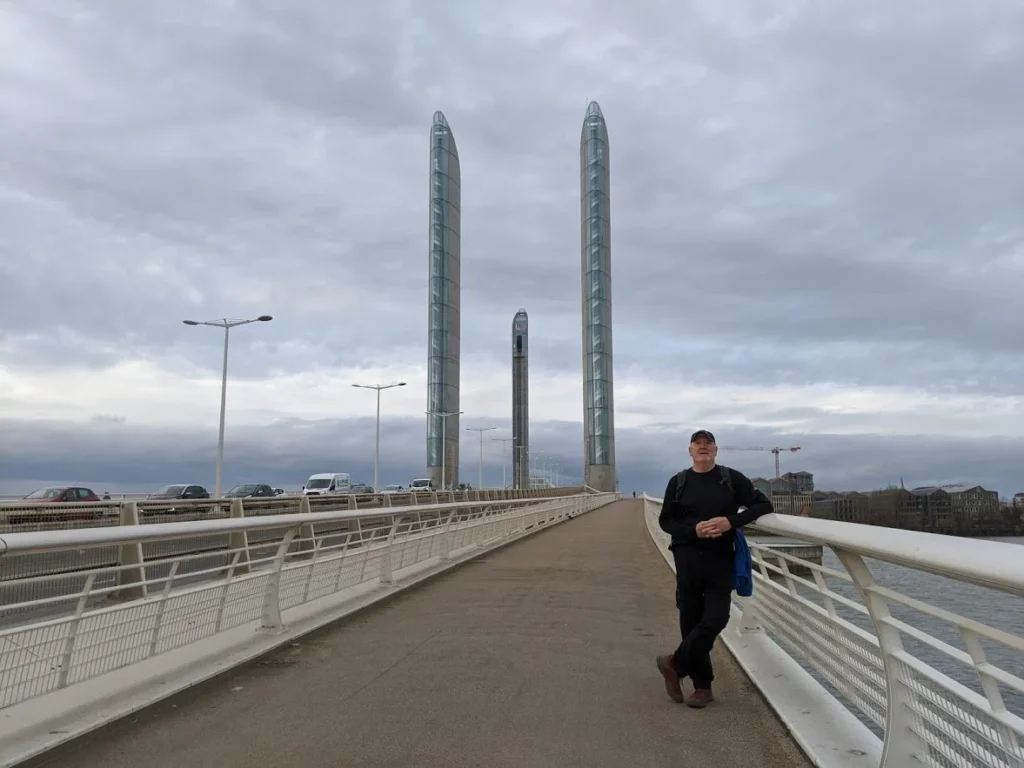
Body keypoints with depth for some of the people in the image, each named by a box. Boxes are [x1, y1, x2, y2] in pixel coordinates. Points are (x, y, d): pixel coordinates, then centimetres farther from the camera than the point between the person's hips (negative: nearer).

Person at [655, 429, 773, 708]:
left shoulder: (732, 479, 3)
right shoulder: (678, 482, 5)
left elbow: (763, 504, 2)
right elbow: (665, 520, 7)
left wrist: (731, 521, -14)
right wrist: (694, 530, -13)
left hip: (721, 559, -1)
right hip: (687, 557, 1)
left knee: (715, 619, -11)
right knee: (691, 620, 3)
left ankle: (674, 664, 10)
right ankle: (702, 686, 17)